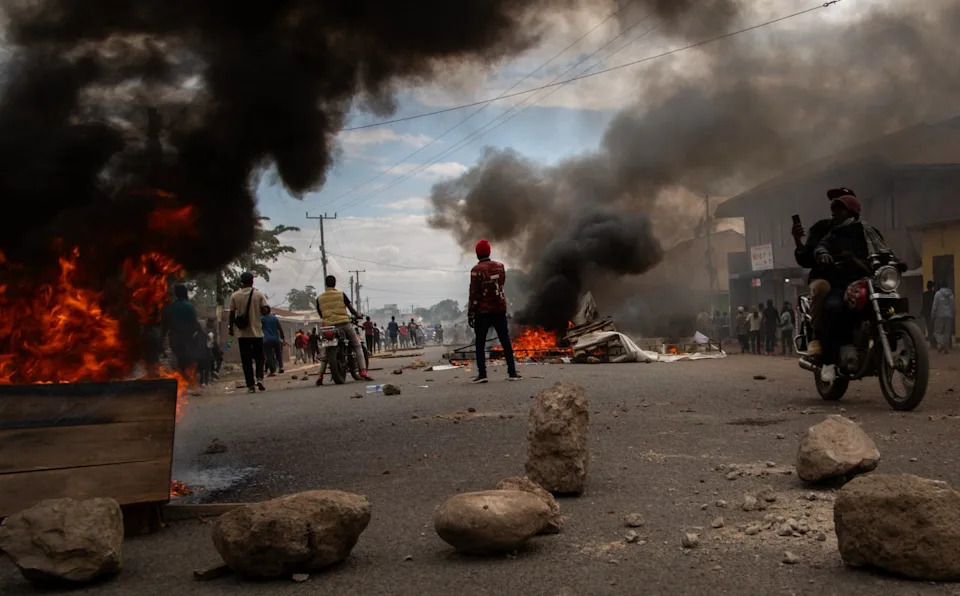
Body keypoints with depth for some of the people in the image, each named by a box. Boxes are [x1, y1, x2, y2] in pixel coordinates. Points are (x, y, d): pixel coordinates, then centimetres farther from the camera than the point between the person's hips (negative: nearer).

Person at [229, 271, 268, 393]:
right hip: (256, 332, 0)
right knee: (259, 357, 14)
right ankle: (259, 378, -5)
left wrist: (231, 328, 9)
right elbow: (264, 310, -6)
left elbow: (232, 313, -1)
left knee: (246, 360, 4)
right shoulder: (258, 294, -4)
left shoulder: (235, 296, -2)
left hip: (242, 333, 1)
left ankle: (250, 385, 0)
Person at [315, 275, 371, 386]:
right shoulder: (341, 295, 0)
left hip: (328, 326, 2)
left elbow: (320, 314, 13)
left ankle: (320, 376, 5)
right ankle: (363, 372, -5)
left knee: (325, 351, 16)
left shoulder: (319, 298, 6)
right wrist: (357, 315, 23)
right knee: (357, 346, 7)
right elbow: (351, 308, 4)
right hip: (344, 323, -2)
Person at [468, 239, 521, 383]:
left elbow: (474, 294, -13)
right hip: (499, 309, 4)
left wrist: (470, 313, -9)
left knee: (480, 343, 4)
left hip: (483, 311, -4)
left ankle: (482, 374, -1)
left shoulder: (477, 270, -12)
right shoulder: (500, 266, 4)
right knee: (505, 341, 7)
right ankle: (512, 372, 5)